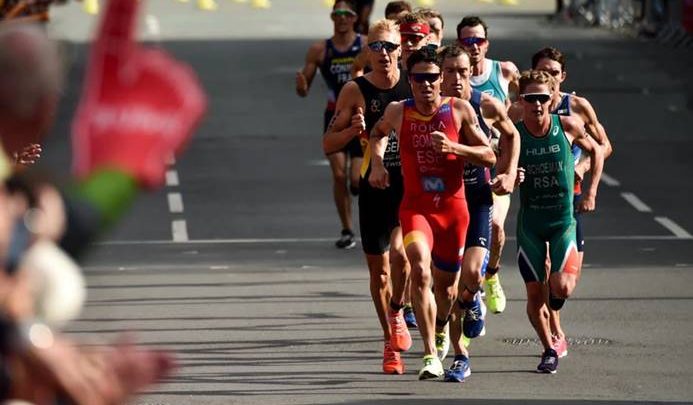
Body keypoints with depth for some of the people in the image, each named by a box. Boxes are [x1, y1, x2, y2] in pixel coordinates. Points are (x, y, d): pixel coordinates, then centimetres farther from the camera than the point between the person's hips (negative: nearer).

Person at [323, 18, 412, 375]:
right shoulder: (355, 91, -2)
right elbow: (328, 144, 0)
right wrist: (354, 129, -19)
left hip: (411, 188, -1)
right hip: (373, 189, 1)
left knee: (400, 253, -24)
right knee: (379, 270, 7)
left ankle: (397, 312, 5)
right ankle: (390, 344, 25)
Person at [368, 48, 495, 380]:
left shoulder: (460, 110, -5)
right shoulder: (397, 112, -2)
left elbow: (489, 155, -4)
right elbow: (378, 134, 22)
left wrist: (453, 147, -19)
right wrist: (377, 163, 4)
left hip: (453, 206, 1)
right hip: (415, 206, -1)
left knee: (446, 285, 13)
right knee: (420, 269, -27)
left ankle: (441, 327, 50)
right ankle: (430, 355, -26)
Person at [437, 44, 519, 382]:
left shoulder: (487, 106, -7)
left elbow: (511, 134, 14)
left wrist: (510, 174, 5)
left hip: (477, 198, -1)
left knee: (471, 272, -19)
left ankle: (471, 300, 19)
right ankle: (460, 356, 12)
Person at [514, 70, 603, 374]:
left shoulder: (568, 126, -8)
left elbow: (596, 151, 10)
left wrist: (591, 192, 4)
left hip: (565, 218, -1)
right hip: (530, 222, 1)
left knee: (562, 289, -15)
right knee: (535, 294, 0)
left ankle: (567, 272, 22)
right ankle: (549, 350, 20)